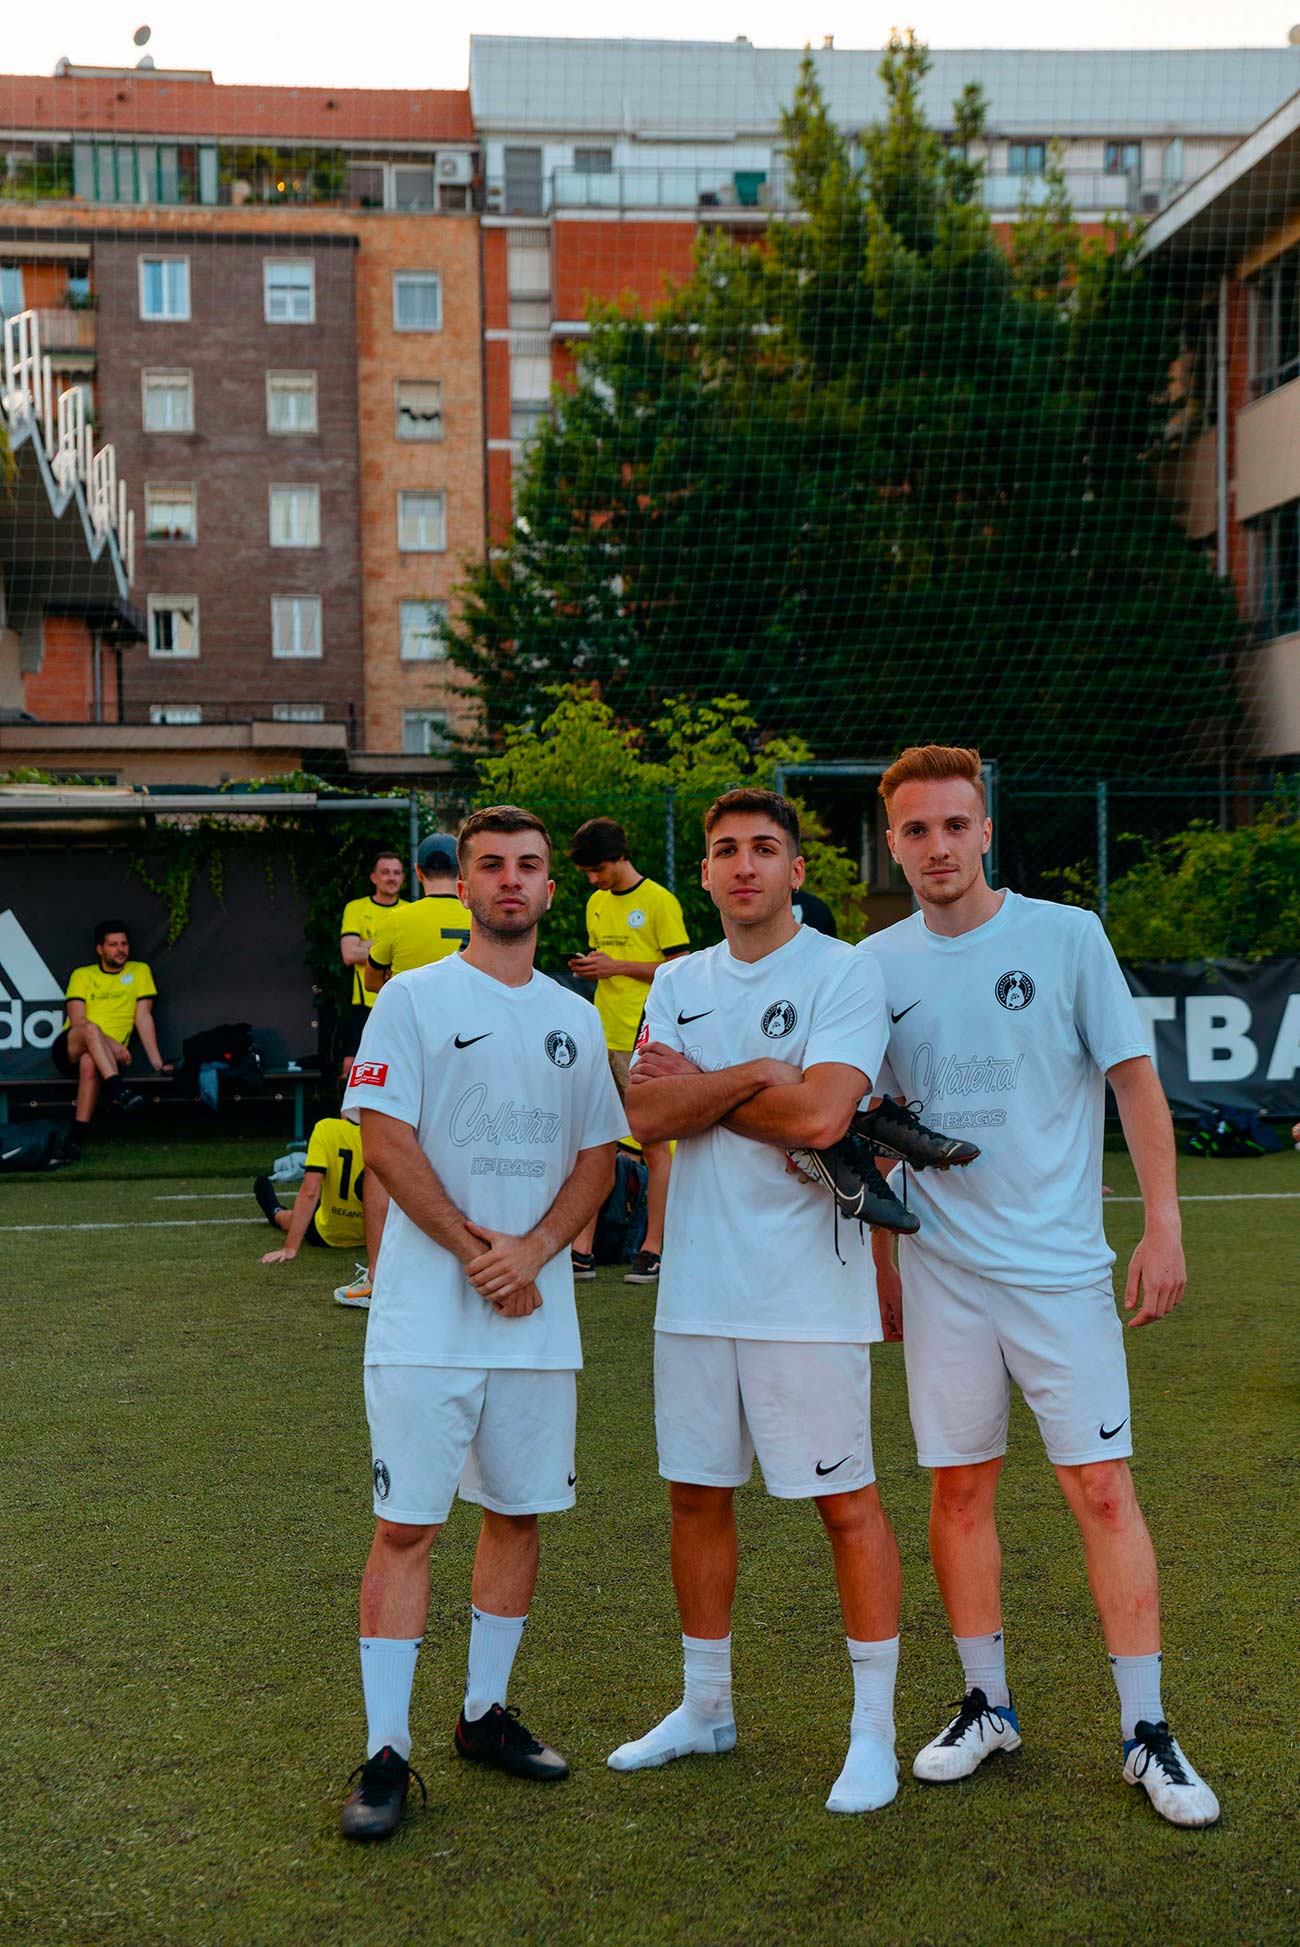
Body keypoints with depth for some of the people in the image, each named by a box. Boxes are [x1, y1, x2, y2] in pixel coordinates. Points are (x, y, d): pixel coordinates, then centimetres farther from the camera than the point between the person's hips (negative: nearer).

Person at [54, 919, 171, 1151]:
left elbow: (143, 1018, 4)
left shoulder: (140, 971, 11)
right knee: (91, 1029, -34)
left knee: (89, 1063, -37)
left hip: (106, 1057, 0)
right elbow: (77, 1021, -5)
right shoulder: (81, 975, 8)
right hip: (68, 1050, 0)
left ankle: (77, 1138, -37)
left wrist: (157, 1063, -6)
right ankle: (117, 1092, -49)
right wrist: (110, 1044, -19)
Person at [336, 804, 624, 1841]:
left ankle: (487, 1711, 25)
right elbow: (385, 1138, -8)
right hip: (427, 1311, -4)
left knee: (518, 1512, 11)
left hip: (540, 1312, 5)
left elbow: (599, 1156, 10)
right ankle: (386, 1751, 2)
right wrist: (475, 1248, -13)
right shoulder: (415, 999, -1)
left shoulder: (575, 1018, 13)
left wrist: (532, 1250, -7)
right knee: (406, 1523, -4)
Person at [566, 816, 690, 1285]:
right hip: (599, 1037, 6)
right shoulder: (597, 903, 16)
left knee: (655, 1146, 1)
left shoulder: (658, 901, -5)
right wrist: (587, 967, 3)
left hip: (643, 1041, -6)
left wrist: (617, 966, -12)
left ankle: (653, 1248, 7)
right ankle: (582, 1250, 6)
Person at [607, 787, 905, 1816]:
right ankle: (705, 1707, 29)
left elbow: (819, 1115, -20)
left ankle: (875, 1732, 13)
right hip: (695, 1282, 6)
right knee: (697, 1493, 13)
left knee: (846, 1502, 0)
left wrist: (697, 1087, -8)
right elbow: (647, 1114, -1)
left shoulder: (845, 973, -6)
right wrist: (753, 1077, -13)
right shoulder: (678, 982, 12)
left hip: (804, 1290, -6)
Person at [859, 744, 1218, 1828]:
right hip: (942, 1268, 3)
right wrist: (879, 1259, 13)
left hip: (1061, 1262, -2)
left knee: (1103, 1487, -4)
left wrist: (1163, 1227, -7)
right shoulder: (874, 967, 5)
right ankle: (988, 1706, 23)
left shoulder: (1067, 937, -2)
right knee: (959, 1488, 8)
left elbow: (1135, 1081, 0)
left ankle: (1147, 1731, 6)